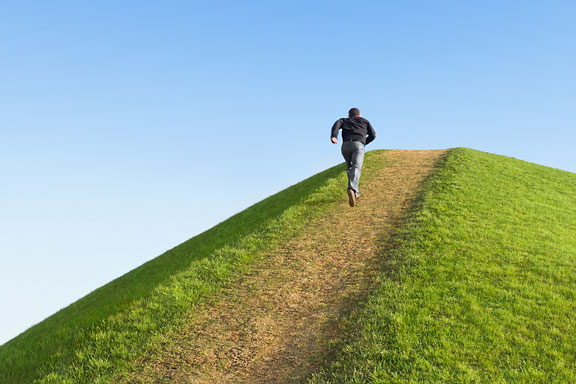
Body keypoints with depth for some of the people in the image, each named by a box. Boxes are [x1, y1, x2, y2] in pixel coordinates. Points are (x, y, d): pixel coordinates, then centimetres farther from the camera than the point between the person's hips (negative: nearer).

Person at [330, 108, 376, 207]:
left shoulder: (344, 120, 30)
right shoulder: (364, 121, 32)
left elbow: (337, 124, 6)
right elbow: (372, 135, 24)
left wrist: (333, 136, -11)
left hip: (346, 145, 2)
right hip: (358, 145, -2)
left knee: (349, 167, 24)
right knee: (356, 168, -18)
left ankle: (355, 191, 19)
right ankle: (352, 189, -44)